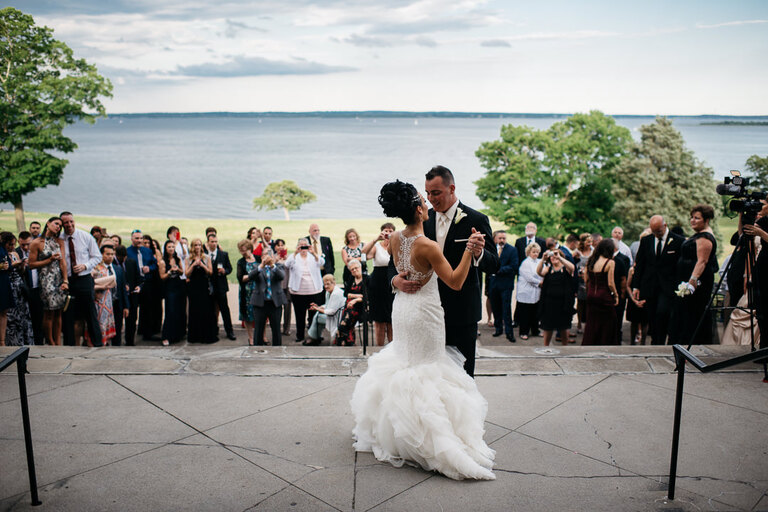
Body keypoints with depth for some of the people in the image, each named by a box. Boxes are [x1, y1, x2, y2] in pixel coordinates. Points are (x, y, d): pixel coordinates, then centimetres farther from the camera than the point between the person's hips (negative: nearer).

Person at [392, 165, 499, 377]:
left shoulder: (476, 220, -8)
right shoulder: (424, 219, 3)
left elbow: (493, 266, -10)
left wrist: (479, 253, -33)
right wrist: (395, 279, -19)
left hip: (462, 311, -4)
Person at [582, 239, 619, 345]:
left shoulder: (591, 261, 3)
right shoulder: (610, 262, -13)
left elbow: (586, 280, 9)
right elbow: (610, 283, -15)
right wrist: (616, 295, 0)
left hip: (591, 296, 5)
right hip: (604, 296, -5)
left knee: (591, 324, 16)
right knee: (606, 326, 9)